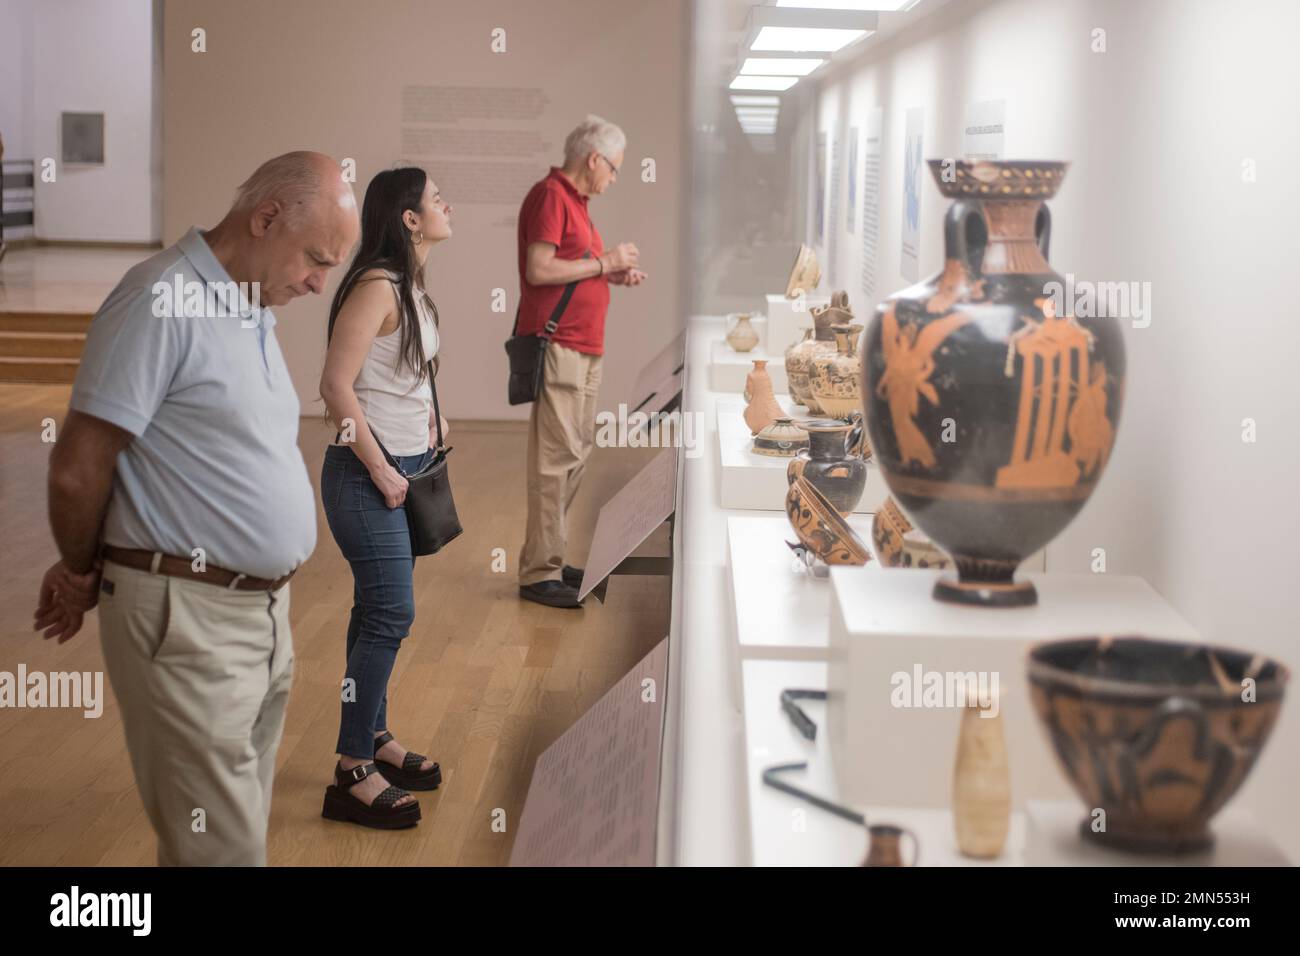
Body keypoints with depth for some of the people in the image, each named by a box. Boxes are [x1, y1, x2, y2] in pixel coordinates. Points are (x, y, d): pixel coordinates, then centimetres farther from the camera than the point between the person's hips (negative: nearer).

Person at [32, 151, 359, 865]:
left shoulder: (254, 314, 14)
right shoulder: (163, 300, -15)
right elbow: (76, 471, -15)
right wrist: (83, 578, 2)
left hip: (266, 611, 9)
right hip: (188, 617, -9)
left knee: (240, 826, 16)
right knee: (220, 848, -4)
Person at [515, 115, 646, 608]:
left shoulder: (574, 200, 19)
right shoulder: (550, 196, -11)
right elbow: (539, 270, -20)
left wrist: (613, 273, 10)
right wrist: (604, 261, -12)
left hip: (583, 349, 10)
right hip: (557, 345, -10)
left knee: (576, 453, 14)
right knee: (557, 458, -9)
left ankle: (549, 558, 21)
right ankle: (540, 573, -6)